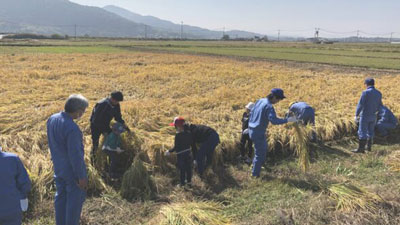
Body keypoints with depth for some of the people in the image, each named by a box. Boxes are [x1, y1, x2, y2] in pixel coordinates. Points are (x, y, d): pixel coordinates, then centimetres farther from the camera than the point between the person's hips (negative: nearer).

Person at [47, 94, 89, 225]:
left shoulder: (52, 119, -5)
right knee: (75, 199, 10)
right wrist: (81, 176, -16)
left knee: (61, 197, 22)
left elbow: (51, 144, 8)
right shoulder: (72, 128, -31)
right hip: (72, 170, -8)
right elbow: (75, 155, -26)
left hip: (58, 168, 8)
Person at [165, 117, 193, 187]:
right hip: (188, 152, 6)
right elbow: (191, 142, 7)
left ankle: (182, 183, 14)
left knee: (182, 169, 5)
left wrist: (169, 151, -8)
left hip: (180, 154, -6)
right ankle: (189, 181, 29)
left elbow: (176, 147, -19)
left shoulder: (178, 135, -21)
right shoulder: (188, 133, -3)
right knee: (188, 167, 16)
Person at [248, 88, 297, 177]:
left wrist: (250, 126, 23)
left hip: (252, 130, 9)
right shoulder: (269, 106, -21)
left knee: (264, 149, 25)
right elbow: (274, 120, -34)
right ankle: (255, 174, 18)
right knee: (260, 153, 6)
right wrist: (288, 120, -26)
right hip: (258, 133, -9)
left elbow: (251, 114, 15)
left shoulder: (260, 101, 8)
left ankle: (255, 166, 35)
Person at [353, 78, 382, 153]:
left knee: (362, 132, -3)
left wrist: (356, 115, -12)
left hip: (365, 116, -6)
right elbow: (379, 105, 13)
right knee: (370, 132, 17)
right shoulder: (378, 93, 4)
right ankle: (369, 147, 26)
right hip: (373, 116, 6)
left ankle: (361, 148, -3)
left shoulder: (365, 92, -15)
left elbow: (360, 105, -17)